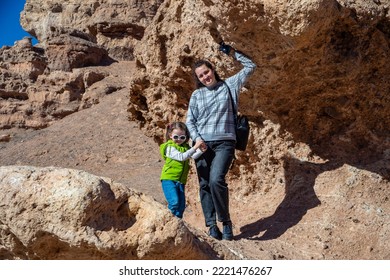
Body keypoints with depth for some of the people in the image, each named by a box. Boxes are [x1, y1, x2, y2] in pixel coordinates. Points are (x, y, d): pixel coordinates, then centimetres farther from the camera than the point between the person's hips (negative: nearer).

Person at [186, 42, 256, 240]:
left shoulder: (229, 85, 10)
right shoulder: (197, 95, 13)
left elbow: (250, 67, 13)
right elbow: (189, 120, 11)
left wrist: (233, 53, 12)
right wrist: (196, 138, -6)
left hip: (224, 142, -3)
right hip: (202, 144, 3)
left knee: (216, 180, -22)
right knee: (204, 185, 0)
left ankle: (225, 221, -7)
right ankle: (211, 226, 6)